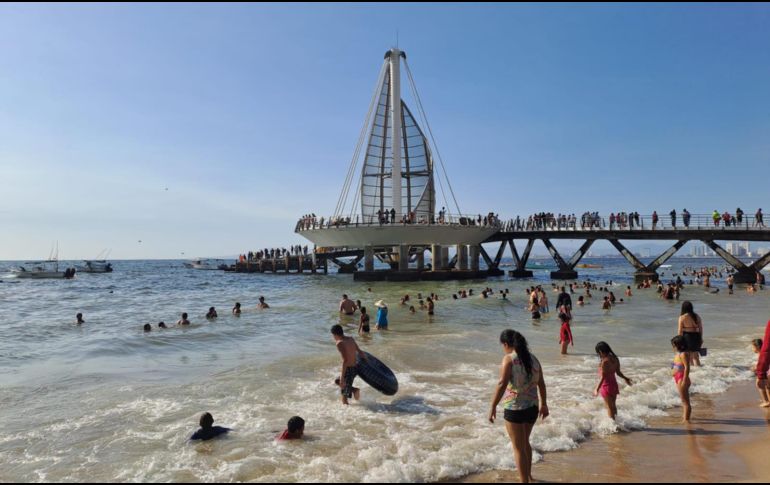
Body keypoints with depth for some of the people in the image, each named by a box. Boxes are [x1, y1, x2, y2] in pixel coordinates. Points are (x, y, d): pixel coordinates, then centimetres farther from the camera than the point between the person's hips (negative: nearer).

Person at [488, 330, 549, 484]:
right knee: (525, 441, 28)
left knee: (518, 448, 7)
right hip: (532, 407, 7)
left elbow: (502, 384, -22)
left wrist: (493, 406, -18)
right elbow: (541, 384, 10)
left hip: (515, 408, -7)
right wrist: (544, 404, 21)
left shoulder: (509, 359, -14)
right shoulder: (533, 358, 5)